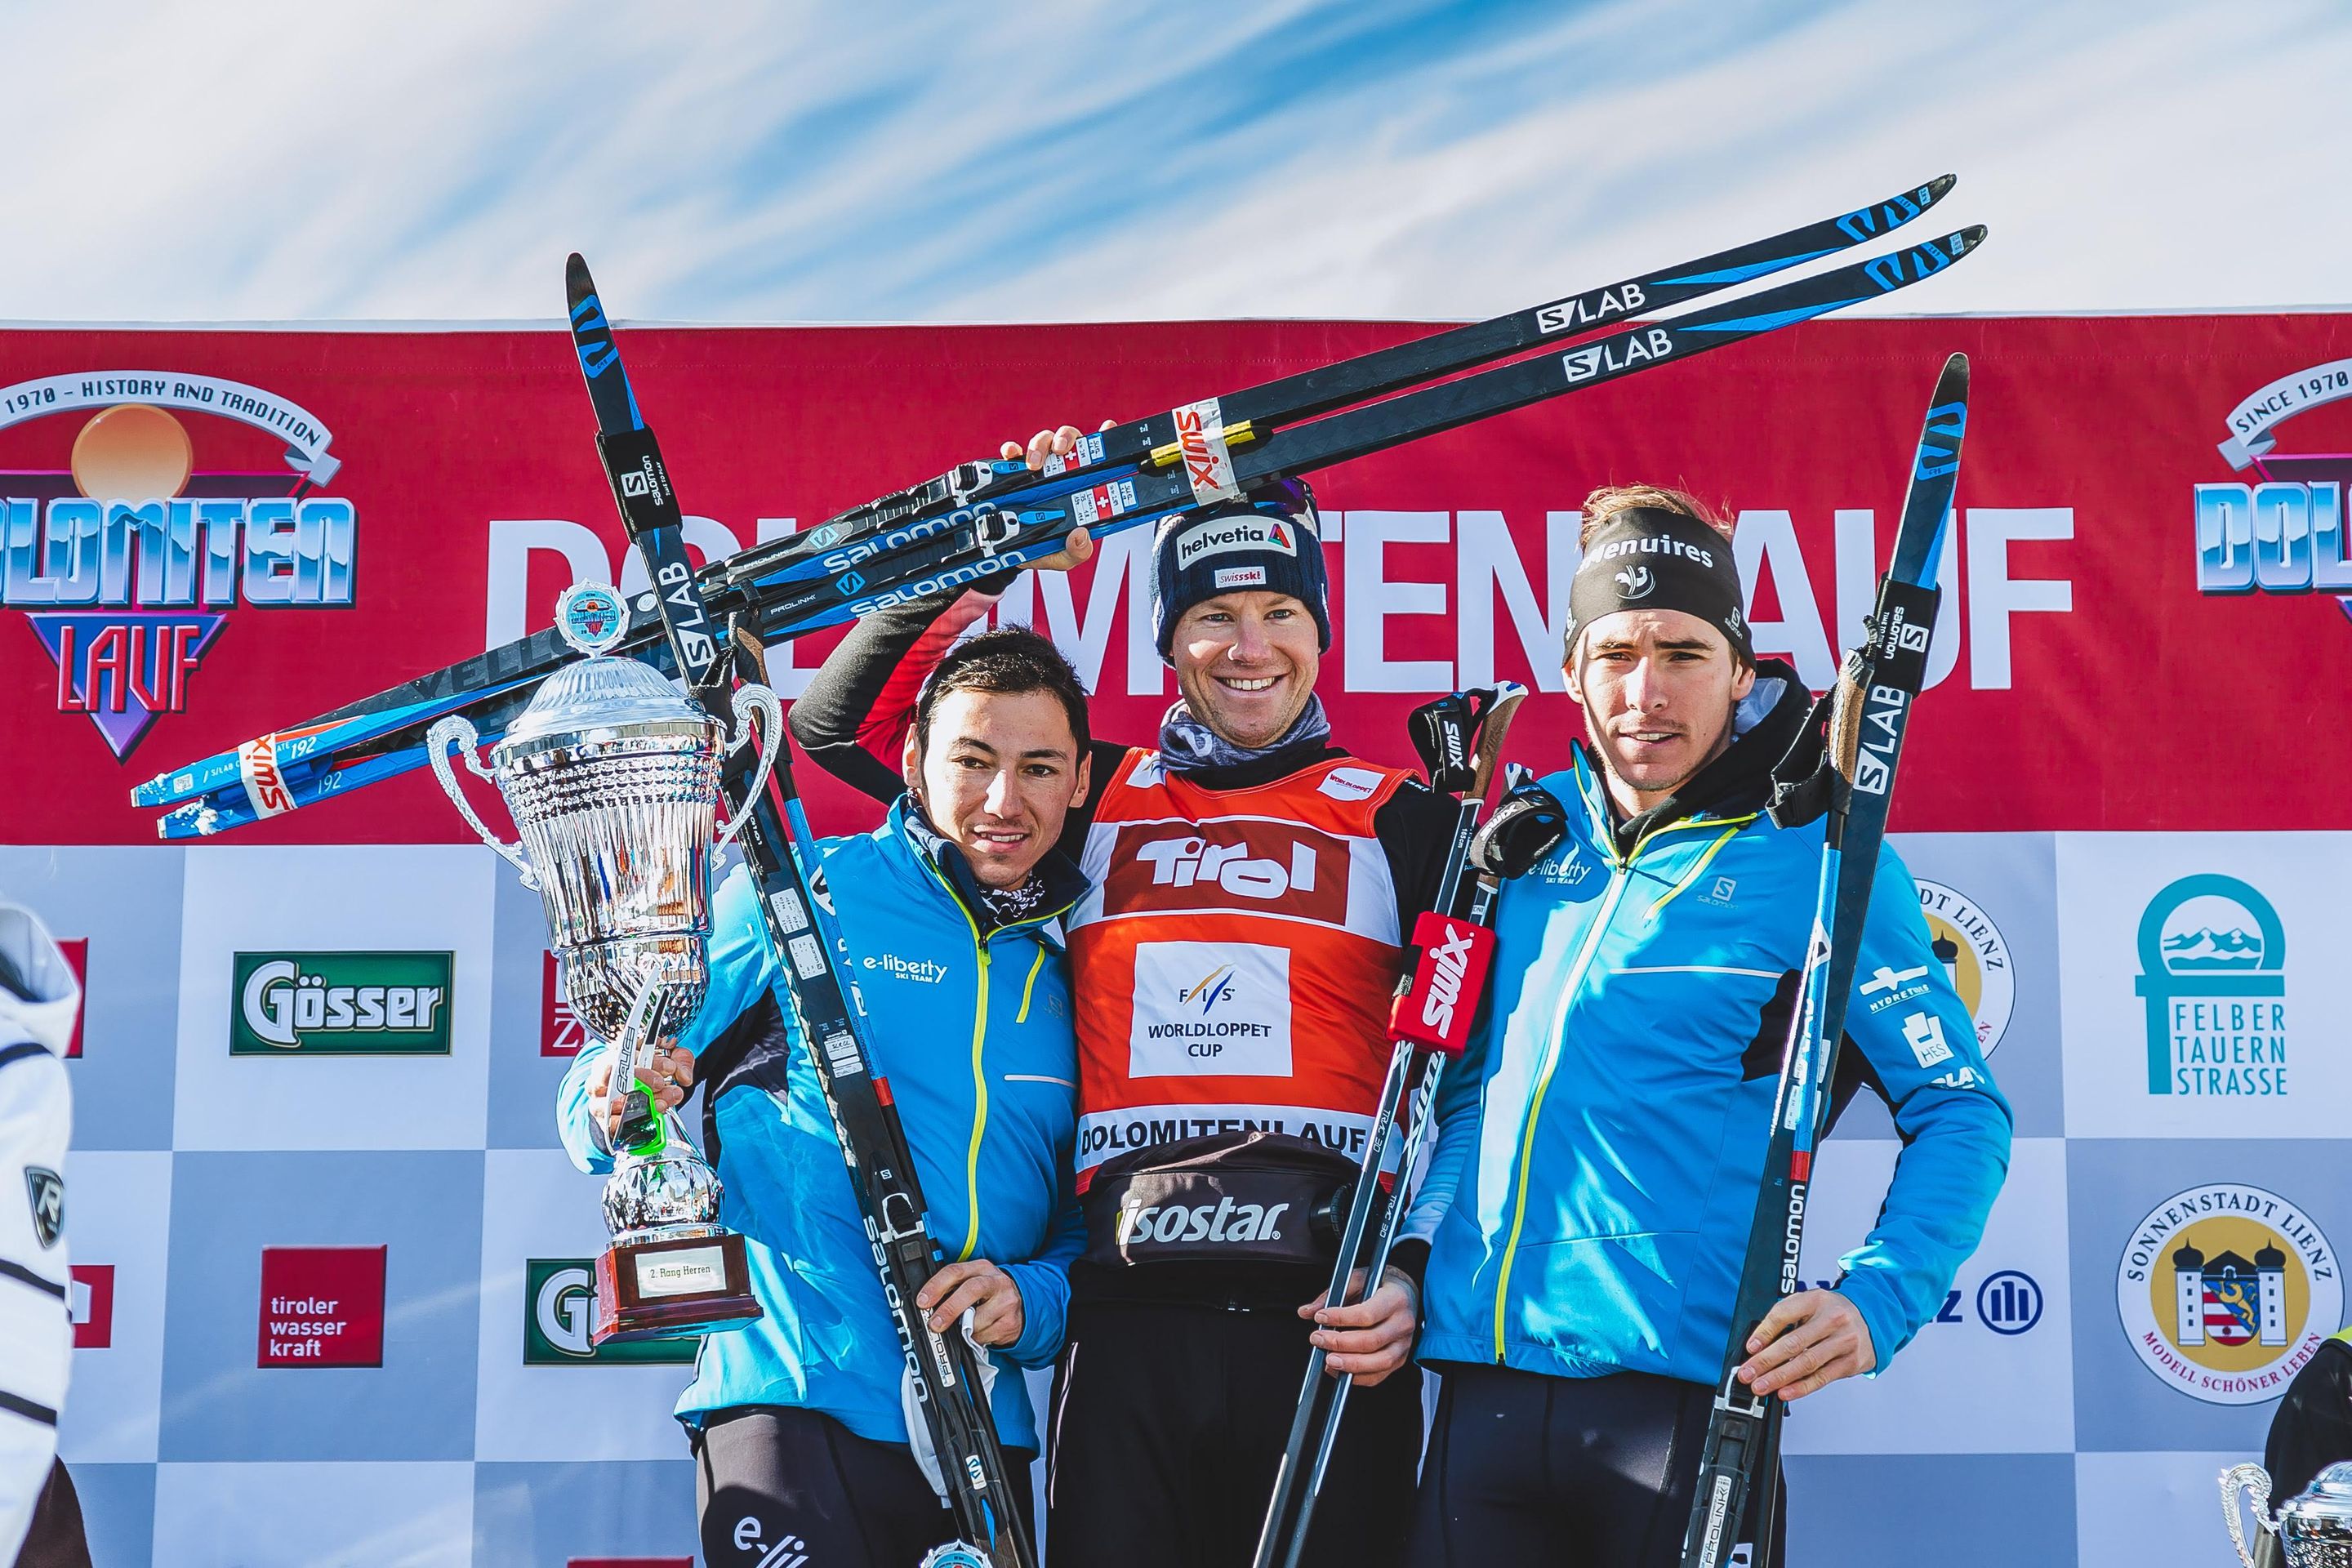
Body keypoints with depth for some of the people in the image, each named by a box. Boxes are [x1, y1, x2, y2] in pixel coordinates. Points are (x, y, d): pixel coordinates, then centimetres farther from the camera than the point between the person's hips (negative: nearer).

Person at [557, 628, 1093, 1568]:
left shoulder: (1076, 975, 11)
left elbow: (1091, 1220, 14)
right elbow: (598, 1089, 2)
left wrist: (1037, 1298, -5)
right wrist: (614, 1112, -19)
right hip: (788, 1409, -4)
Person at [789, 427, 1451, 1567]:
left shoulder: (1398, 818, 9)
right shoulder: (1095, 799, 12)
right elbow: (842, 722, 11)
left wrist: (1419, 1267, -6)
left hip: (1333, 1322, -1)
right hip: (1126, 1320, 1)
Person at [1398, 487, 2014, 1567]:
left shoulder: (1816, 858, -3)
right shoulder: (1530, 839, 10)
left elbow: (1961, 1112, -3)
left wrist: (1874, 1304, -17)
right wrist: (1415, 1253, 5)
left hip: (1682, 1395, -4)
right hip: (1481, 1381, 4)